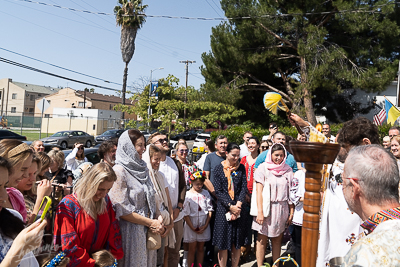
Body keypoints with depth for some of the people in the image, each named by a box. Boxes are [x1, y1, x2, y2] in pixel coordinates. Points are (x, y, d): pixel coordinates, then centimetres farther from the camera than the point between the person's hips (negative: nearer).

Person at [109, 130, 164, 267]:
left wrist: (156, 221, -4)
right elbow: (122, 211, -18)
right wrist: (151, 223, -14)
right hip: (130, 231, -7)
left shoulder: (142, 168, 7)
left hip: (147, 230, 7)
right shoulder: (119, 171, -15)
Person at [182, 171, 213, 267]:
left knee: (201, 248, 14)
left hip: (203, 227, 3)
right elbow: (186, 214, -8)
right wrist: (193, 228, -11)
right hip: (191, 226, -3)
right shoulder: (187, 195, -9)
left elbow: (210, 210, 2)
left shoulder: (206, 193, 1)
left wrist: (205, 225, -6)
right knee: (192, 249, 7)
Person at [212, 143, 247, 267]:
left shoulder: (241, 168, 7)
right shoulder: (218, 168, 0)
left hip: (238, 207, 2)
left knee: (237, 243, 9)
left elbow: (244, 187, 3)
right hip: (223, 208, -2)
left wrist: (238, 204, -11)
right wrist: (230, 206, -14)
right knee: (223, 243, 1)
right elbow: (218, 191, -5)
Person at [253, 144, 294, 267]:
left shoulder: (288, 170, 6)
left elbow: (290, 193, 9)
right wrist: (260, 211, -13)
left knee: (277, 239, 10)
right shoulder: (263, 168, -3)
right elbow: (259, 191, -7)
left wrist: (291, 212, 5)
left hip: (281, 209, 2)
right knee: (262, 239, 2)